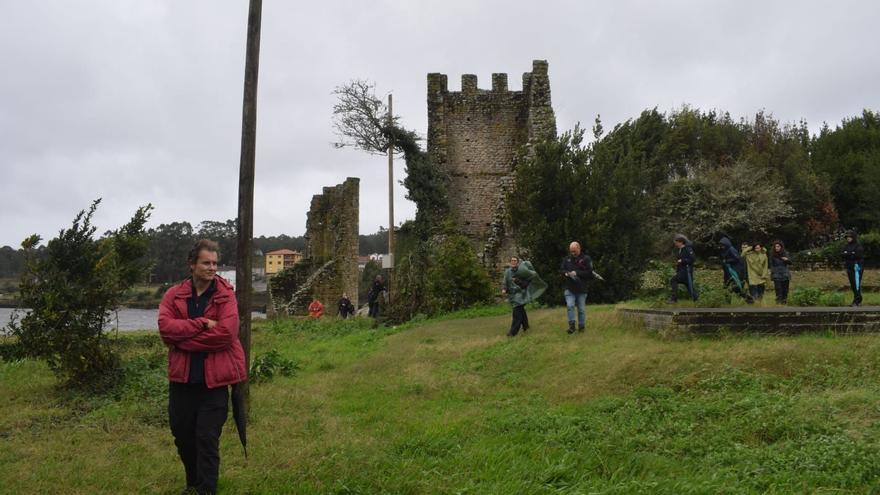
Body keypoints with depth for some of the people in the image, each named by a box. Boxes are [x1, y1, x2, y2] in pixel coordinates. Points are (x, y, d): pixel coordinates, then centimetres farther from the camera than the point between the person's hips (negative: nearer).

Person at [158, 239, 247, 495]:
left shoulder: (226, 295, -6)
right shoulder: (174, 294, 3)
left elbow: (226, 332, -18)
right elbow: (165, 327, -12)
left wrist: (184, 337, -13)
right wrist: (202, 324, -20)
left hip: (214, 378, -4)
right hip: (182, 377, 4)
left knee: (207, 439, -1)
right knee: (182, 435, 18)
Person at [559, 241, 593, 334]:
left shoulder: (586, 259, -5)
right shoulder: (567, 259, 6)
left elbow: (589, 273, -12)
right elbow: (561, 270, 13)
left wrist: (577, 273, -20)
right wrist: (566, 273, -9)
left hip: (581, 289, -2)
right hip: (569, 288, 2)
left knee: (581, 309, 8)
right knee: (570, 306, -14)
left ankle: (581, 326, 21)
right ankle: (571, 325, -5)